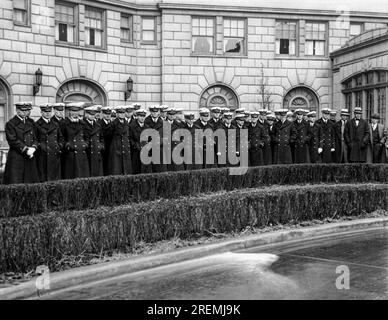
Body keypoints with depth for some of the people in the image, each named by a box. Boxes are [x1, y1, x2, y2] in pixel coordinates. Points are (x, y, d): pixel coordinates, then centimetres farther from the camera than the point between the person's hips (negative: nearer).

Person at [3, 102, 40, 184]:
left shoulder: (31, 123, 16)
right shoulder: (10, 124, -1)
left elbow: (35, 138, 14)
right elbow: (13, 141, -10)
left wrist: (33, 148, -7)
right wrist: (26, 150, -15)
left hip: (30, 158, 5)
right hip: (16, 158, -5)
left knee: (30, 186, 2)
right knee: (15, 186, -6)